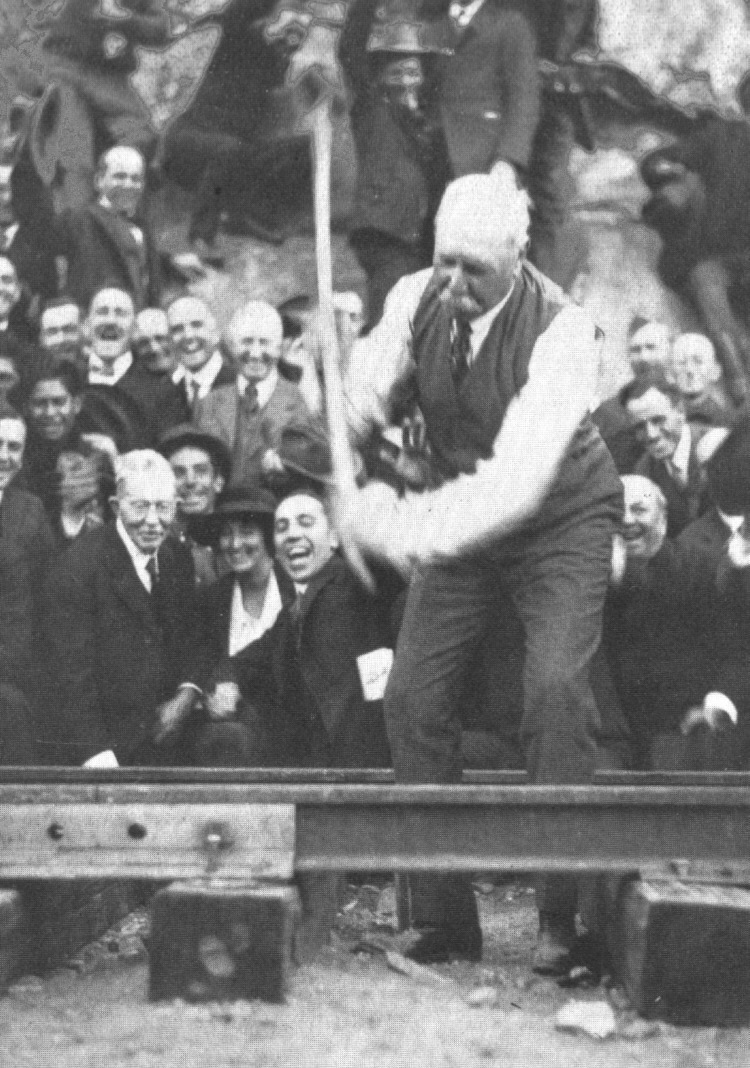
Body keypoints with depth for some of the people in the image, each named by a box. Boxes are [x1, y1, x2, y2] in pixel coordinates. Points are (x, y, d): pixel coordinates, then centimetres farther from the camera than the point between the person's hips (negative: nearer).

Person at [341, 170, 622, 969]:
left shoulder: (561, 332, -28)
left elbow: (518, 479, -36)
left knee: (556, 687, -23)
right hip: (460, 518, 5)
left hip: (560, 521, -5)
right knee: (412, 696, -3)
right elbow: (358, 406, -9)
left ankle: (561, 915, -14)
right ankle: (443, 916, 7)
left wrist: (403, 531, -43)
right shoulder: (416, 300, -12)